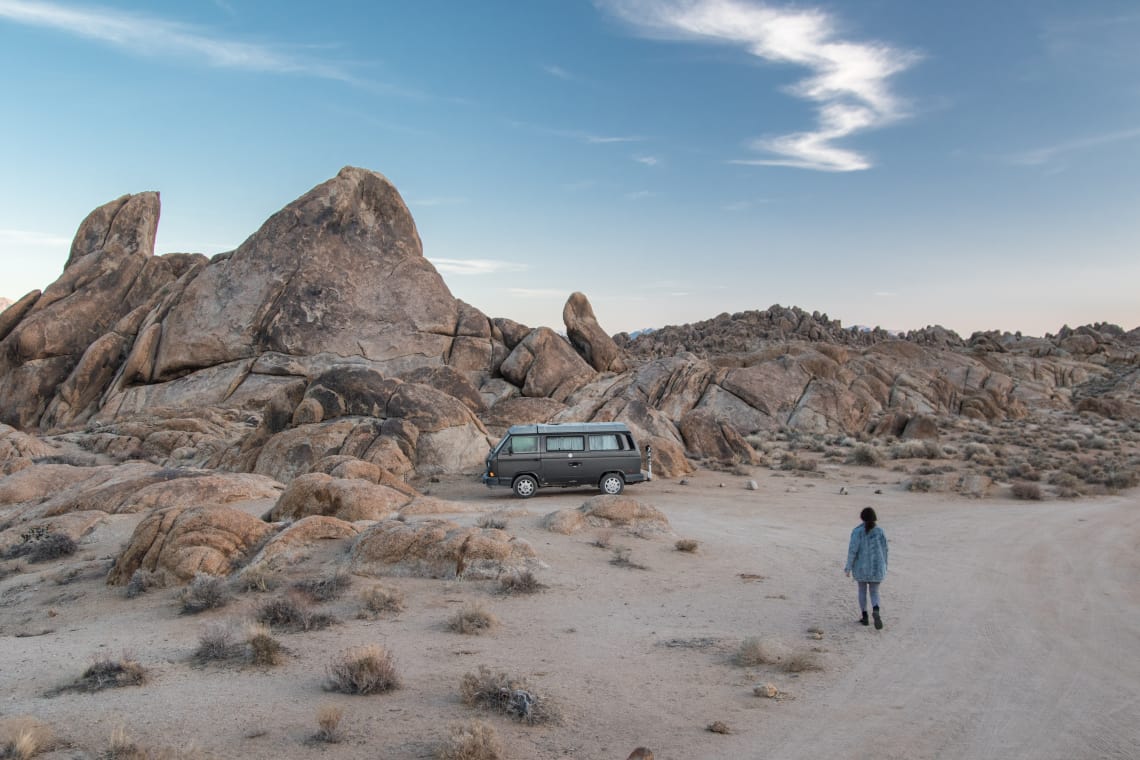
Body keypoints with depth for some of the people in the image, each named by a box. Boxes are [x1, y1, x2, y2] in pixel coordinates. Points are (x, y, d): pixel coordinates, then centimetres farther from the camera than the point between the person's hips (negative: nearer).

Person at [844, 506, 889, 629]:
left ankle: (865, 617, 20)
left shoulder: (857, 531, -11)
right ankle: (876, 611, -19)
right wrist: (884, 567, 15)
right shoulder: (880, 531, -3)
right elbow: (884, 550, 2)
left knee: (862, 589, 18)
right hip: (876, 567, 1)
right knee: (874, 592, 10)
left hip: (861, 566, -1)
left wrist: (848, 567, -8)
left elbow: (853, 549, -15)